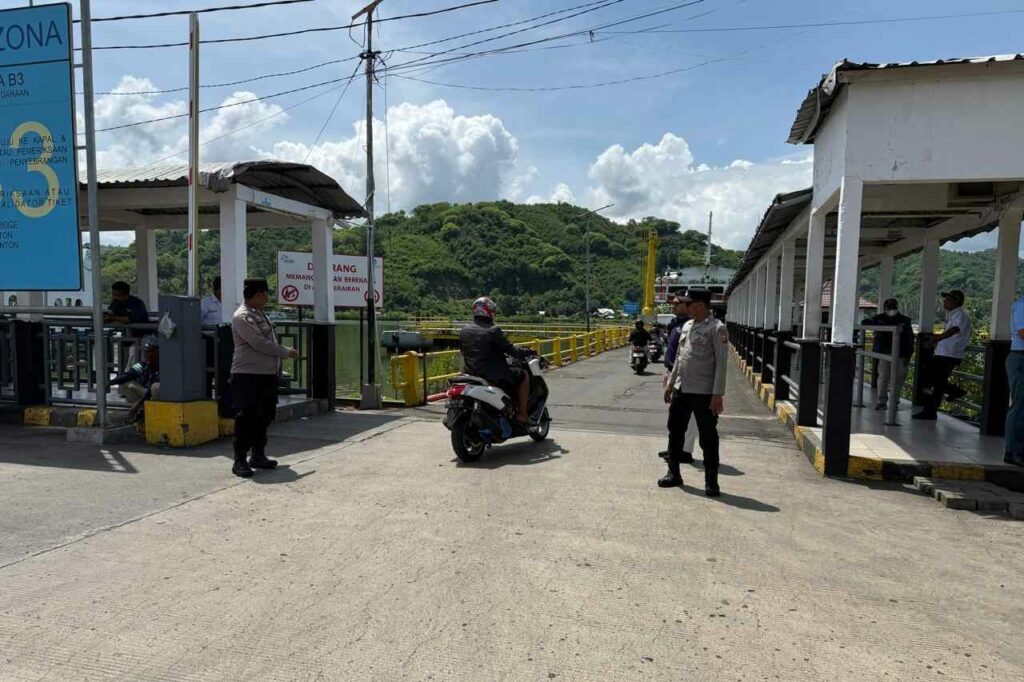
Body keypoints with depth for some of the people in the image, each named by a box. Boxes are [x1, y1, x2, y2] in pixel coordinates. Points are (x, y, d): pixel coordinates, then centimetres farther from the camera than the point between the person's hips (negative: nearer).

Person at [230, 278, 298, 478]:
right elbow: (260, 344, -20)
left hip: (267, 374, 9)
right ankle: (240, 461, 3)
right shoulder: (241, 317, -14)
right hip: (247, 376, -9)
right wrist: (286, 352, -10)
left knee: (264, 417, 14)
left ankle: (258, 456, 26)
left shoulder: (261, 314, 15)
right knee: (246, 419, -5)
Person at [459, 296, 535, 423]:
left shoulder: (464, 331, 6)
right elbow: (510, 350, -13)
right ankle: (522, 414, 9)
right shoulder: (493, 330, -14)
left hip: (471, 374, 8)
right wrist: (527, 352, 5)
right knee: (523, 376, 11)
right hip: (493, 376, -7)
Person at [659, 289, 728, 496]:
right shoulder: (686, 326, 12)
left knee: (708, 438, 4)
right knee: (675, 432, 13)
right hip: (681, 390, 7)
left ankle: (711, 481, 17)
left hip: (704, 393, -7)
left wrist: (717, 395, -18)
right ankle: (674, 473, 27)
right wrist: (671, 383, 17)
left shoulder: (717, 328, -11)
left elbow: (721, 363, -14)